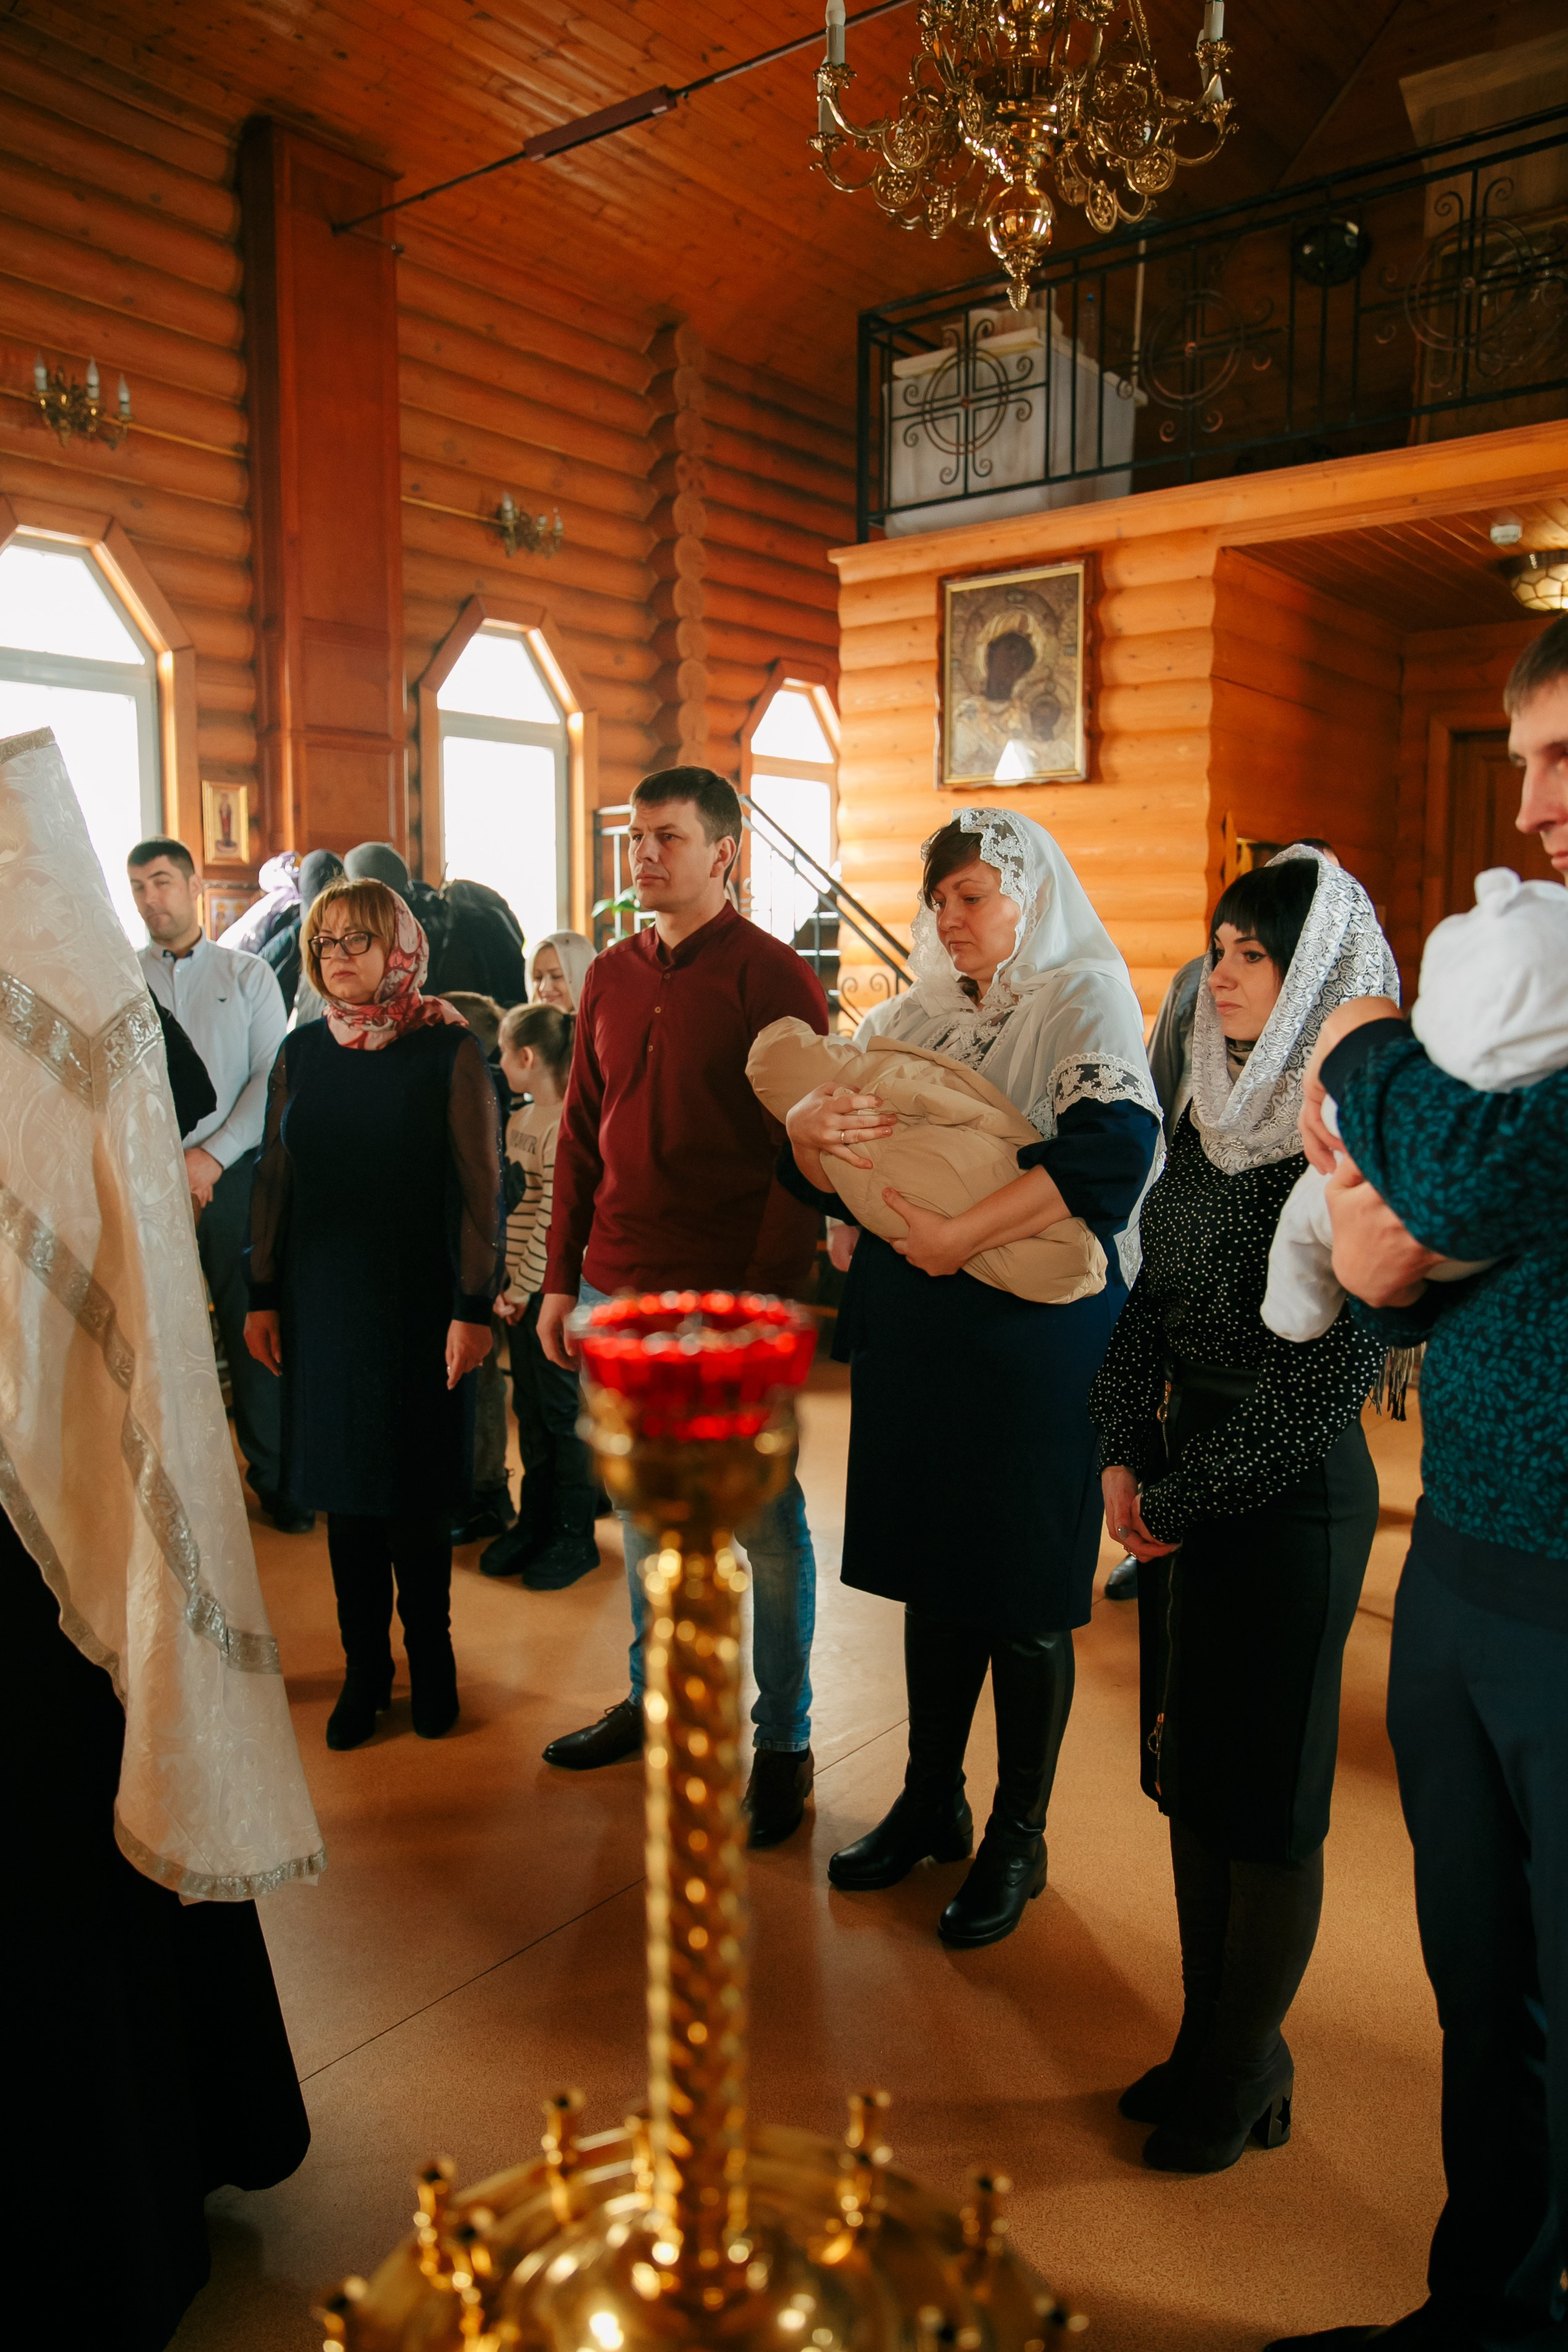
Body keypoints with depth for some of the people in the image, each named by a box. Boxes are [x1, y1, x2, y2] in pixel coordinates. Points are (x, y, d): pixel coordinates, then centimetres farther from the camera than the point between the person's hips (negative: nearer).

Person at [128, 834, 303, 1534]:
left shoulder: (248, 975, 7)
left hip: (232, 1176, 0)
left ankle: (273, 1474, 15)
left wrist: (213, 1155, -9)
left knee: (253, 1326, 3)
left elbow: (273, 1077, 0)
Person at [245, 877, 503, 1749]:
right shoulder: (303, 1054, 6)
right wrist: (263, 1297, 8)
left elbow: (483, 1186, -8)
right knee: (345, 1490, 10)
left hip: (420, 1307, -4)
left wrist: (476, 1307, -12)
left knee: (418, 1496, 6)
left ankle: (430, 1660, 25)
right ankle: (365, 1667, 24)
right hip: (323, 1304, 4)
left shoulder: (449, 1050, -7)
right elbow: (275, 1179, 10)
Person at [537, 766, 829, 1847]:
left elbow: (803, 1150, -10)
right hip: (619, 1290, 6)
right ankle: (655, 1697, 35)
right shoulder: (611, 977, 11)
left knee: (764, 1522, 6)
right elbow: (581, 1136, 13)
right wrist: (563, 1281, 10)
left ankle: (784, 1741, 20)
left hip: (734, 1299, -6)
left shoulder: (775, 978, -6)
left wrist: (773, 1293, -17)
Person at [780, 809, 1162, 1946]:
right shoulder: (910, 1015, 11)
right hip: (913, 1332, 5)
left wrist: (962, 1236, -24)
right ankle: (931, 1803, 33)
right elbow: (815, 1173, 7)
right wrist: (817, 1130, -16)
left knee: (1022, 1594, 6)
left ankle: (1019, 1838, 24)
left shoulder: (1086, 999, -6)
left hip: (1034, 1334, -5)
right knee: (932, 1573, 15)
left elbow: (1114, 1151, -23)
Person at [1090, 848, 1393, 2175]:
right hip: (1185, 1484, 7)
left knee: (1264, 1793, 7)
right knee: (1190, 1771, 16)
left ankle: (1246, 2076, 27)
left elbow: (1331, 1370, -17)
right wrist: (1124, 1456, -1)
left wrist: (1180, 1496, -11)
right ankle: (1213, 2039, 34)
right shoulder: (1213, 1117, 8)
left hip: (1290, 1502, -7)